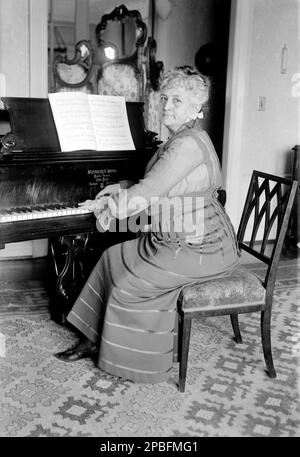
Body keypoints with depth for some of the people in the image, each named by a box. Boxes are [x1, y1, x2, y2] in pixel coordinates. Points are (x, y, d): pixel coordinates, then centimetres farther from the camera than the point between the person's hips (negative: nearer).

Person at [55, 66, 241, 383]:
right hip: (178, 238, 10)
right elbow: (157, 190, 20)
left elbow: (145, 194, -23)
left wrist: (108, 204, -7)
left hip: (199, 249, -10)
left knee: (130, 282, -12)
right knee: (114, 257, 8)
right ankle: (95, 340, 18)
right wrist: (121, 192, 9)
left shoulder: (189, 143, -22)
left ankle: (141, 359, 10)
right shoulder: (181, 139, 12)